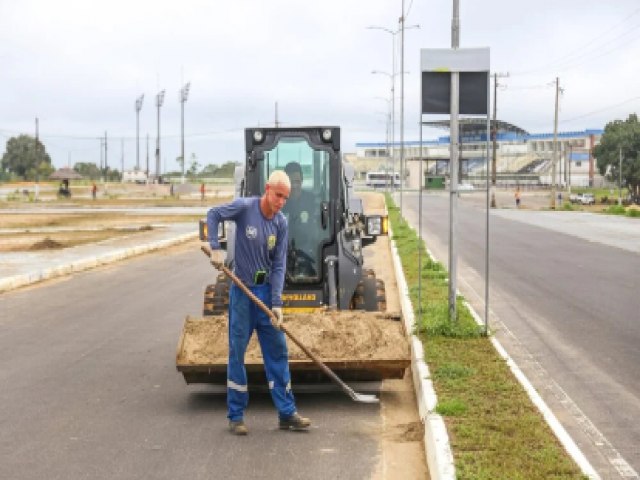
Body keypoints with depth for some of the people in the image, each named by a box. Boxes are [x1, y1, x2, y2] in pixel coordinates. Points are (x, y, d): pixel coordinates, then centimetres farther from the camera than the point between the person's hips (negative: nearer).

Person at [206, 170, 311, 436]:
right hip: (242, 290, -3)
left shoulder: (281, 223, -4)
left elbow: (279, 265, -4)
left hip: (267, 290, 4)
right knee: (237, 352, 2)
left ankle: (287, 413, 13)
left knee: (278, 352, 6)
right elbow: (213, 214, 0)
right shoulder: (245, 208, -14)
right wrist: (215, 247, -12)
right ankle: (236, 416, 12)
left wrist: (277, 303, -10)